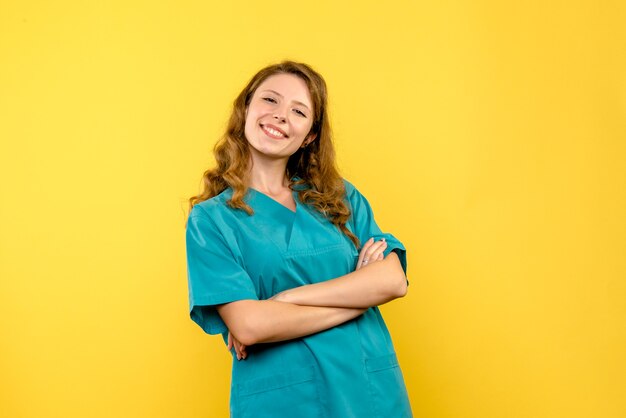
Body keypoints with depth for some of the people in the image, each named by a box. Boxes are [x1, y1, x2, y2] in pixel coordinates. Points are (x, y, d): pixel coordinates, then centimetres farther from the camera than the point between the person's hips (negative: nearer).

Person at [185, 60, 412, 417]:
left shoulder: (341, 197, 5)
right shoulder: (210, 218, -4)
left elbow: (393, 280, -8)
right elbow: (248, 325, -16)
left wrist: (285, 298, -16)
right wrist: (357, 296, -11)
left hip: (370, 388, 3)